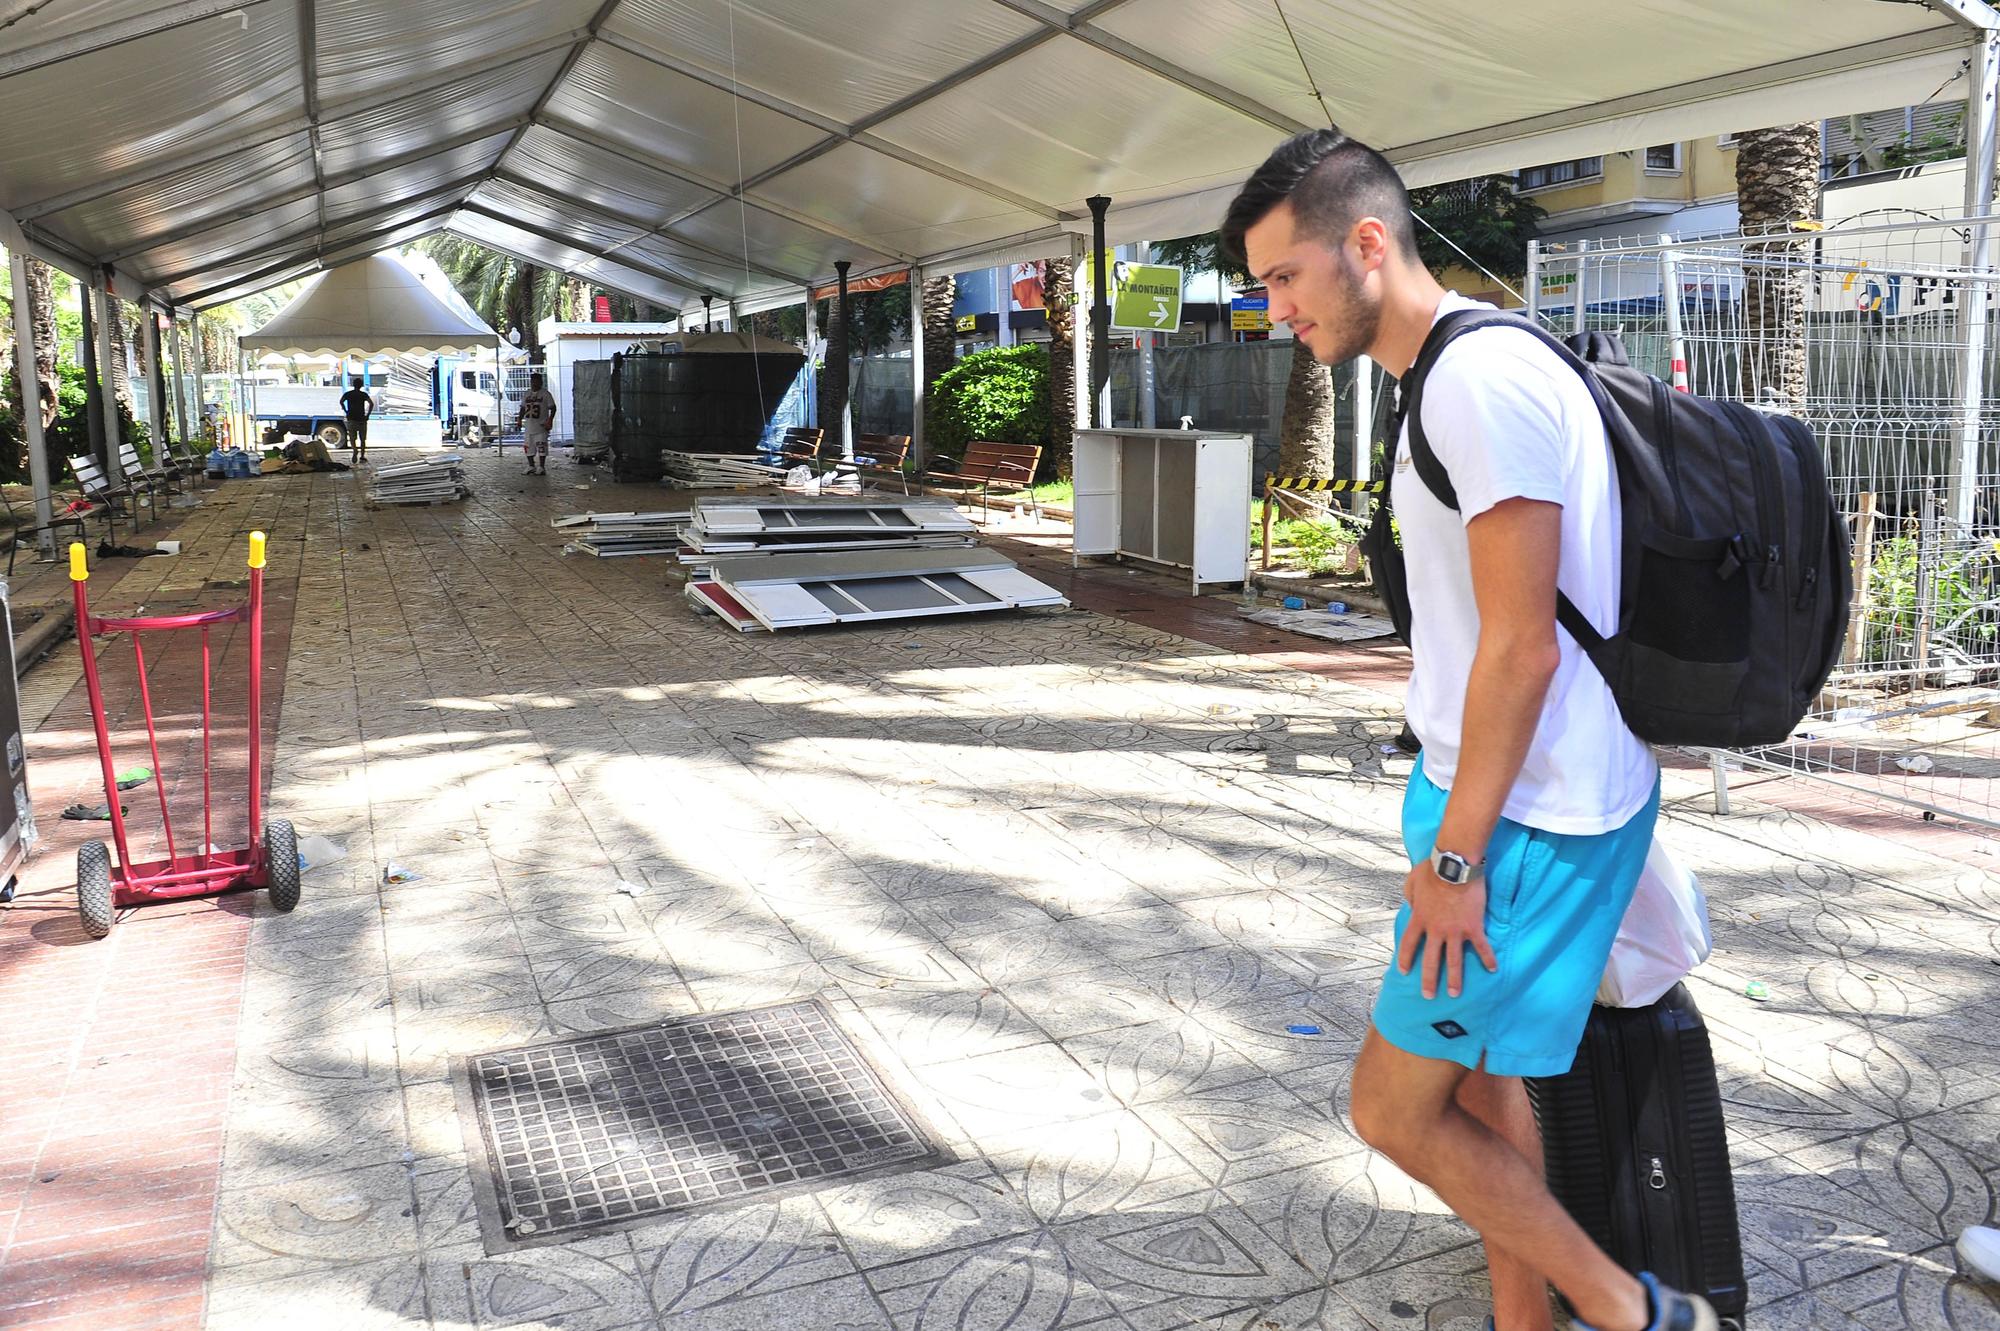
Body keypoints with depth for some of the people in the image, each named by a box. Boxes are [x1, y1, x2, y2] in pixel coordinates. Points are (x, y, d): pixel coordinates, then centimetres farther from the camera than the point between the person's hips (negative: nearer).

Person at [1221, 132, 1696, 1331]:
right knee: (1485, 1076, 18)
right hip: (1502, 797, 10)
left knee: (1397, 1108, 1)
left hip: (1528, 821, -10)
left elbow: (1523, 647, -22)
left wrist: (1454, 855, -17)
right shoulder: (1455, 376, 12)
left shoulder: (1482, 377, -20)